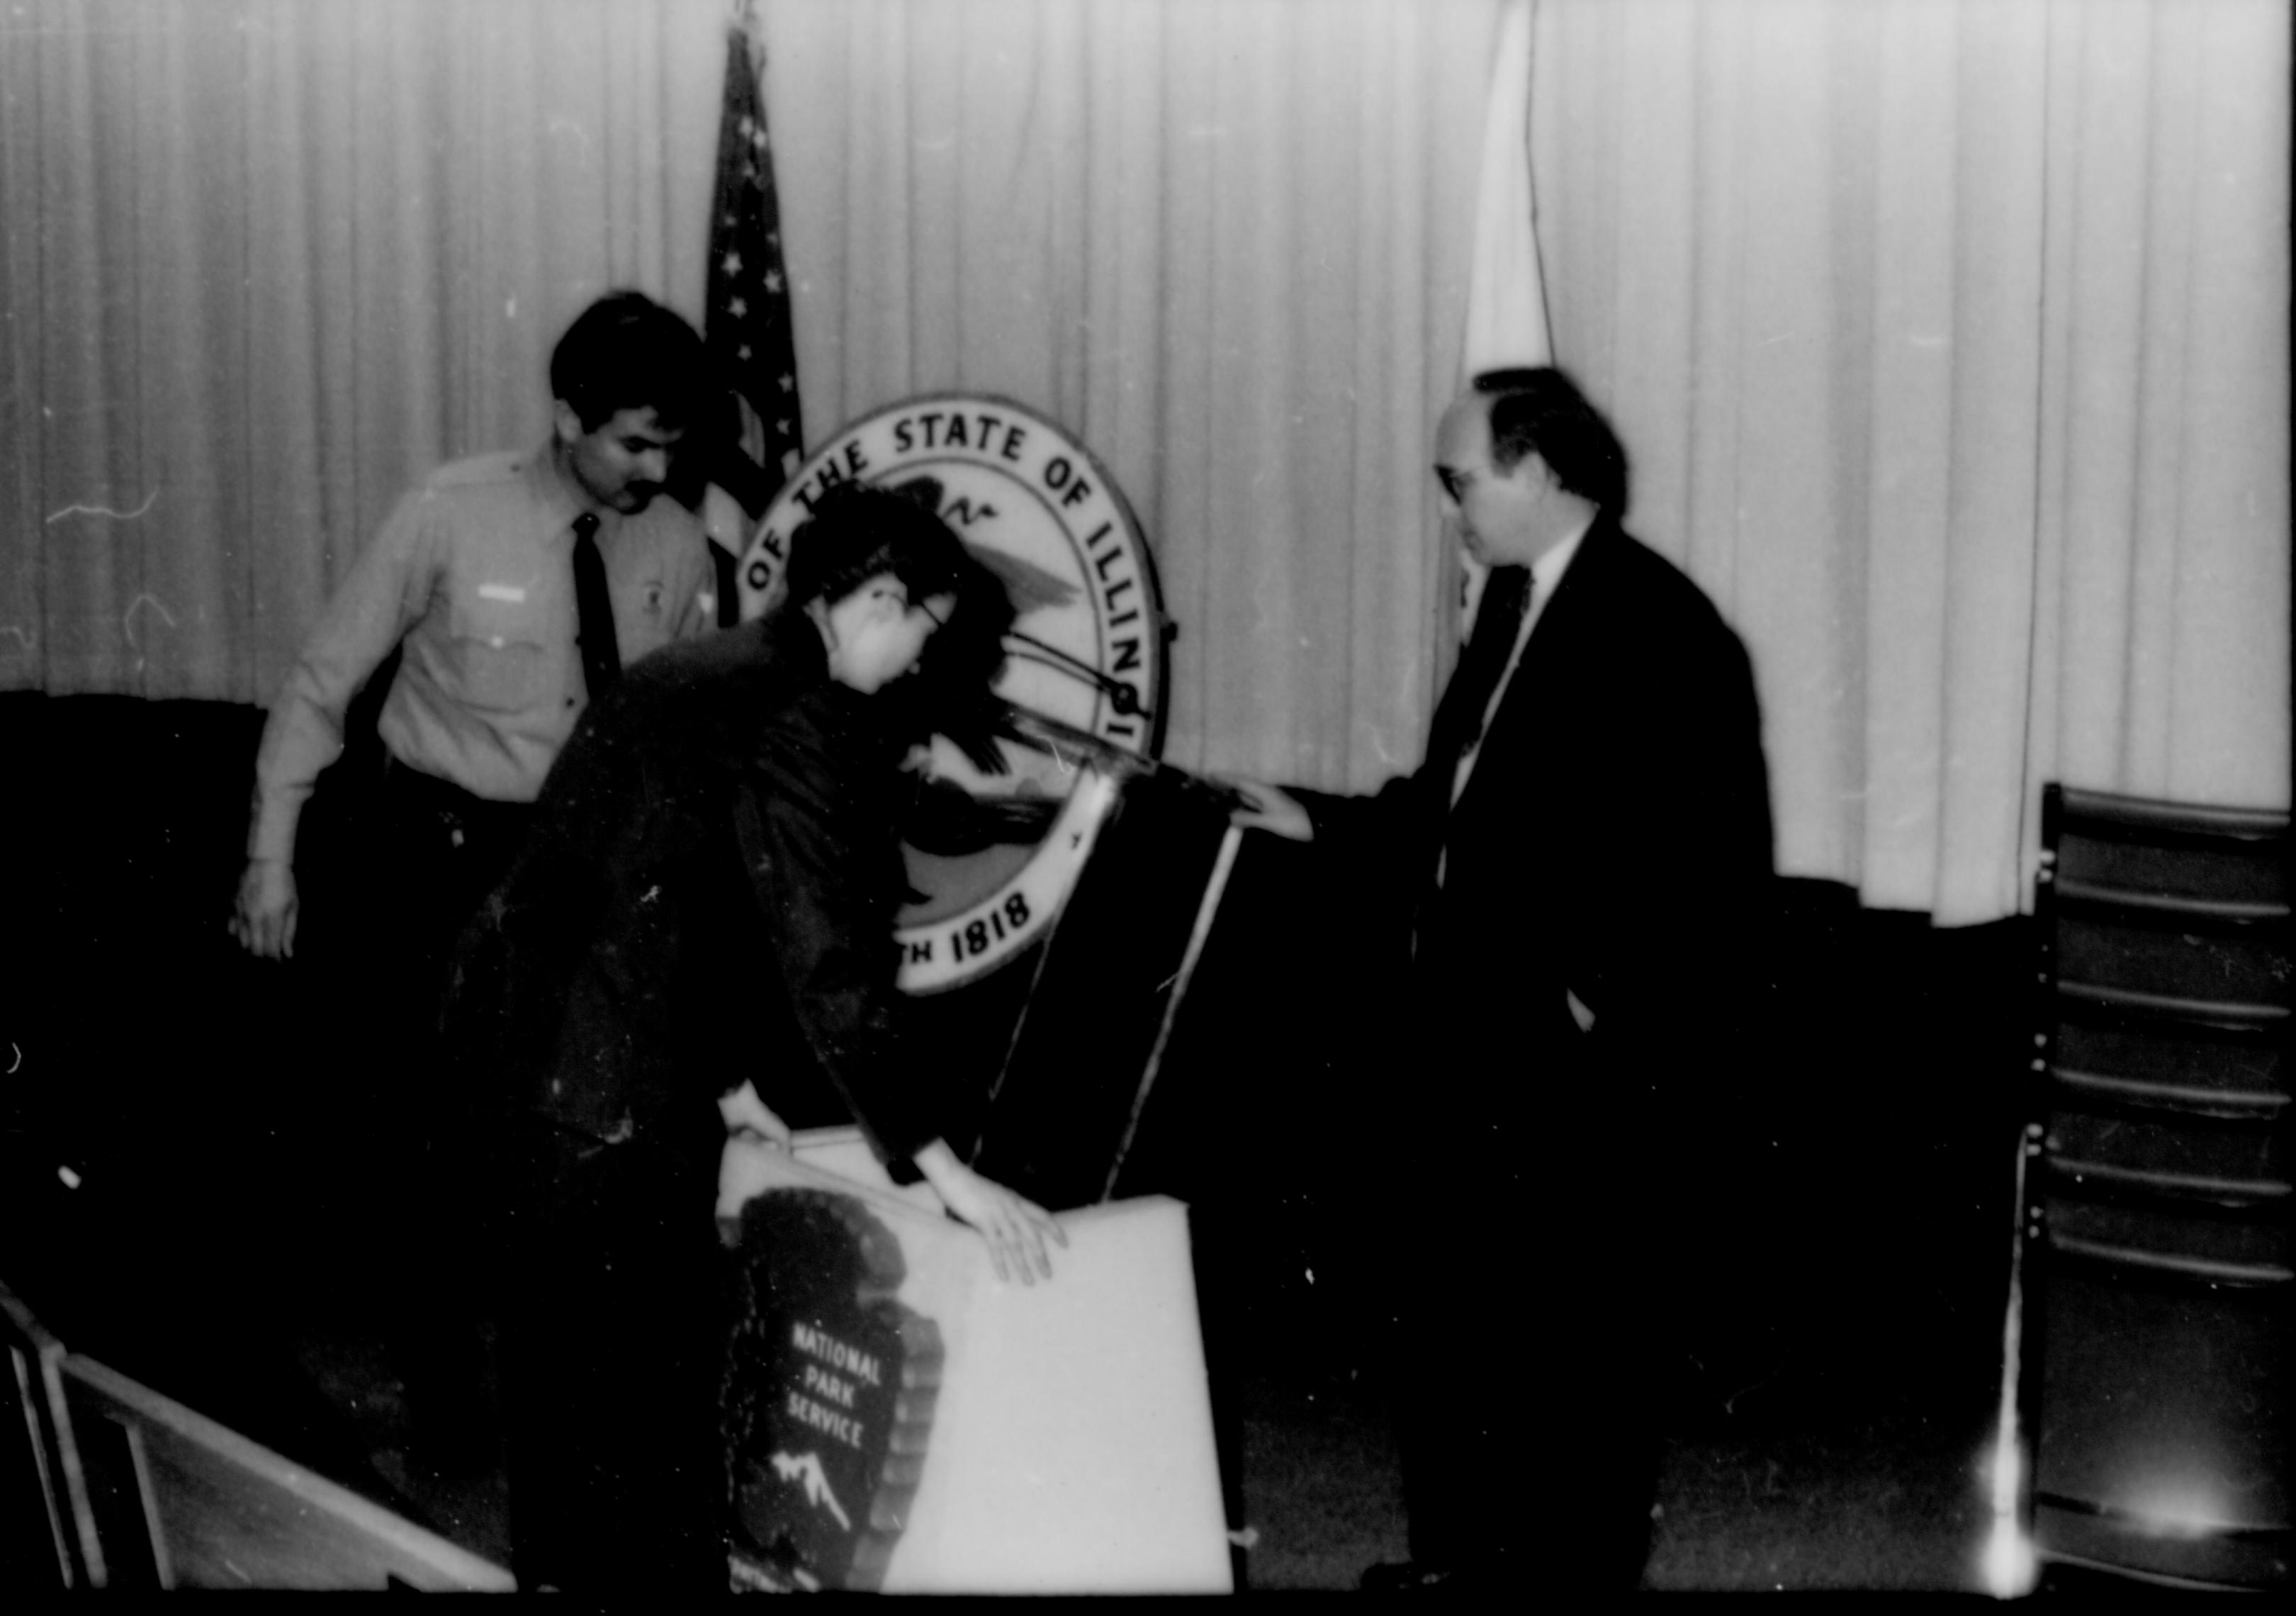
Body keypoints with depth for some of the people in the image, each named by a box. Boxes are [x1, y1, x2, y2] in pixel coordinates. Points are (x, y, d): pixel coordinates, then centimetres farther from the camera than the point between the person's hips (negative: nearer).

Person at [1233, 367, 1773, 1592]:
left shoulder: (1658, 625, -15)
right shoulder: (1513, 603, 12)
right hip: (1468, 1038, 9)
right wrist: (1318, 824, 13)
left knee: (1575, 1331, 5)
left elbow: (1702, 862, -19)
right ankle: (1460, 1551, 33)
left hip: (1576, 1066, -9)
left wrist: (1613, 1016, -18)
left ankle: (1578, 1565, 20)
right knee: (1443, 1311, 18)